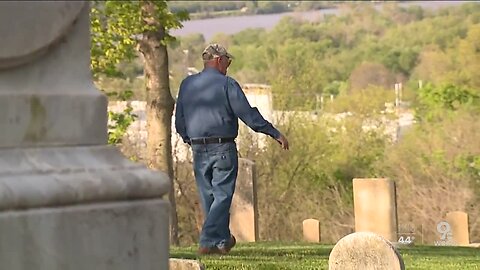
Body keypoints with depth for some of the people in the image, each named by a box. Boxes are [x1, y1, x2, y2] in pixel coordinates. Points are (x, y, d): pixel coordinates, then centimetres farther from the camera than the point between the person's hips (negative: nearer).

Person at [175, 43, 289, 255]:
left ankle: (222, 239, 22)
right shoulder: (227, 84, -6)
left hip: (199, 150, 5)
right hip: (223, 148, -5)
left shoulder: (187, 85, 9)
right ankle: (209, 241, -11)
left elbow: (179, 122, 14)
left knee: (208, 196, 13)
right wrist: (275, 134, -5)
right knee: (222, 195, -2)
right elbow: (249, 114, -10)